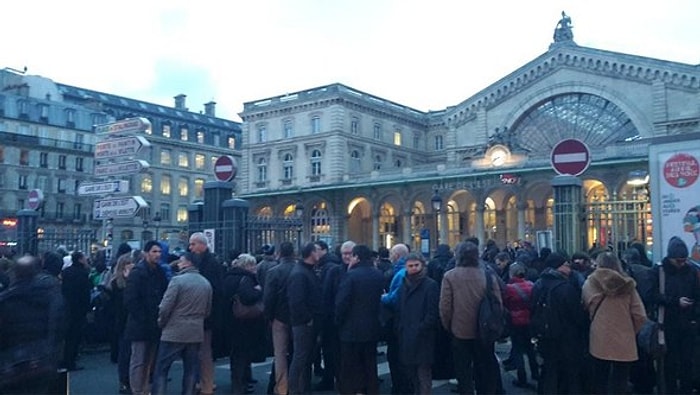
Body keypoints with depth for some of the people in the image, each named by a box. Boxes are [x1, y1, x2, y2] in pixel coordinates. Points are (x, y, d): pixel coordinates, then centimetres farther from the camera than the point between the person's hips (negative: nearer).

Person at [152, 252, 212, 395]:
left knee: (161, 369, 3)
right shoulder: (206, 283, 8)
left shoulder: (178, 280, -13)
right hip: (196, 332, 6)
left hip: (174, 332, -6)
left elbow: (165, 306, -14)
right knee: (190, 369, 13)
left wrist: (161, 323, 2)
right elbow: (208, 310, 14)